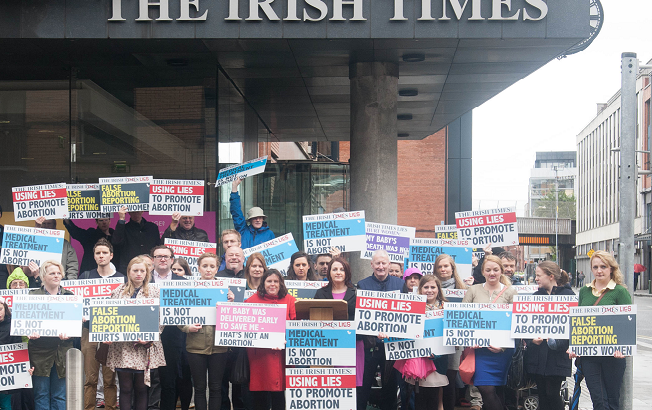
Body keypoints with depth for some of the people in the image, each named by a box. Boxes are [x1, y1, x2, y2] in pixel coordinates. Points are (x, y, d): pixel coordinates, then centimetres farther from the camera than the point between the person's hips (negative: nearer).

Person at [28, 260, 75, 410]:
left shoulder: (69, 296, 10)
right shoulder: (33, 296, 7)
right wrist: (31, 333, -18)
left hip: (62, 351, 1)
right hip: (40, 351, -1)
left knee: (60, 396, 4)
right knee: (41, 394, 2)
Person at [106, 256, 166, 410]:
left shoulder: (155, 292, 5)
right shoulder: (118, 292, 10)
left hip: (144, 348, -1)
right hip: (122, 347, 1)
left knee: (141, 388, 4)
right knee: (125, 388, 3)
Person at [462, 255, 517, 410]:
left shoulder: (510, 292, 4)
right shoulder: (473, 290, 8)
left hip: (502, 349, -1)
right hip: (479, 347, 1)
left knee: (497, 390, 4)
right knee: (486, 389, -7)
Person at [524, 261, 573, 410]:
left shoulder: (568, 295, -3)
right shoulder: (536, 296, 14)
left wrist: (557, 342, -19)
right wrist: (531, 339, -7)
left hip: (557, 357, -5)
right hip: (537, 355, 5)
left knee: (552, 394, -6)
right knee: (542, 394, 7)